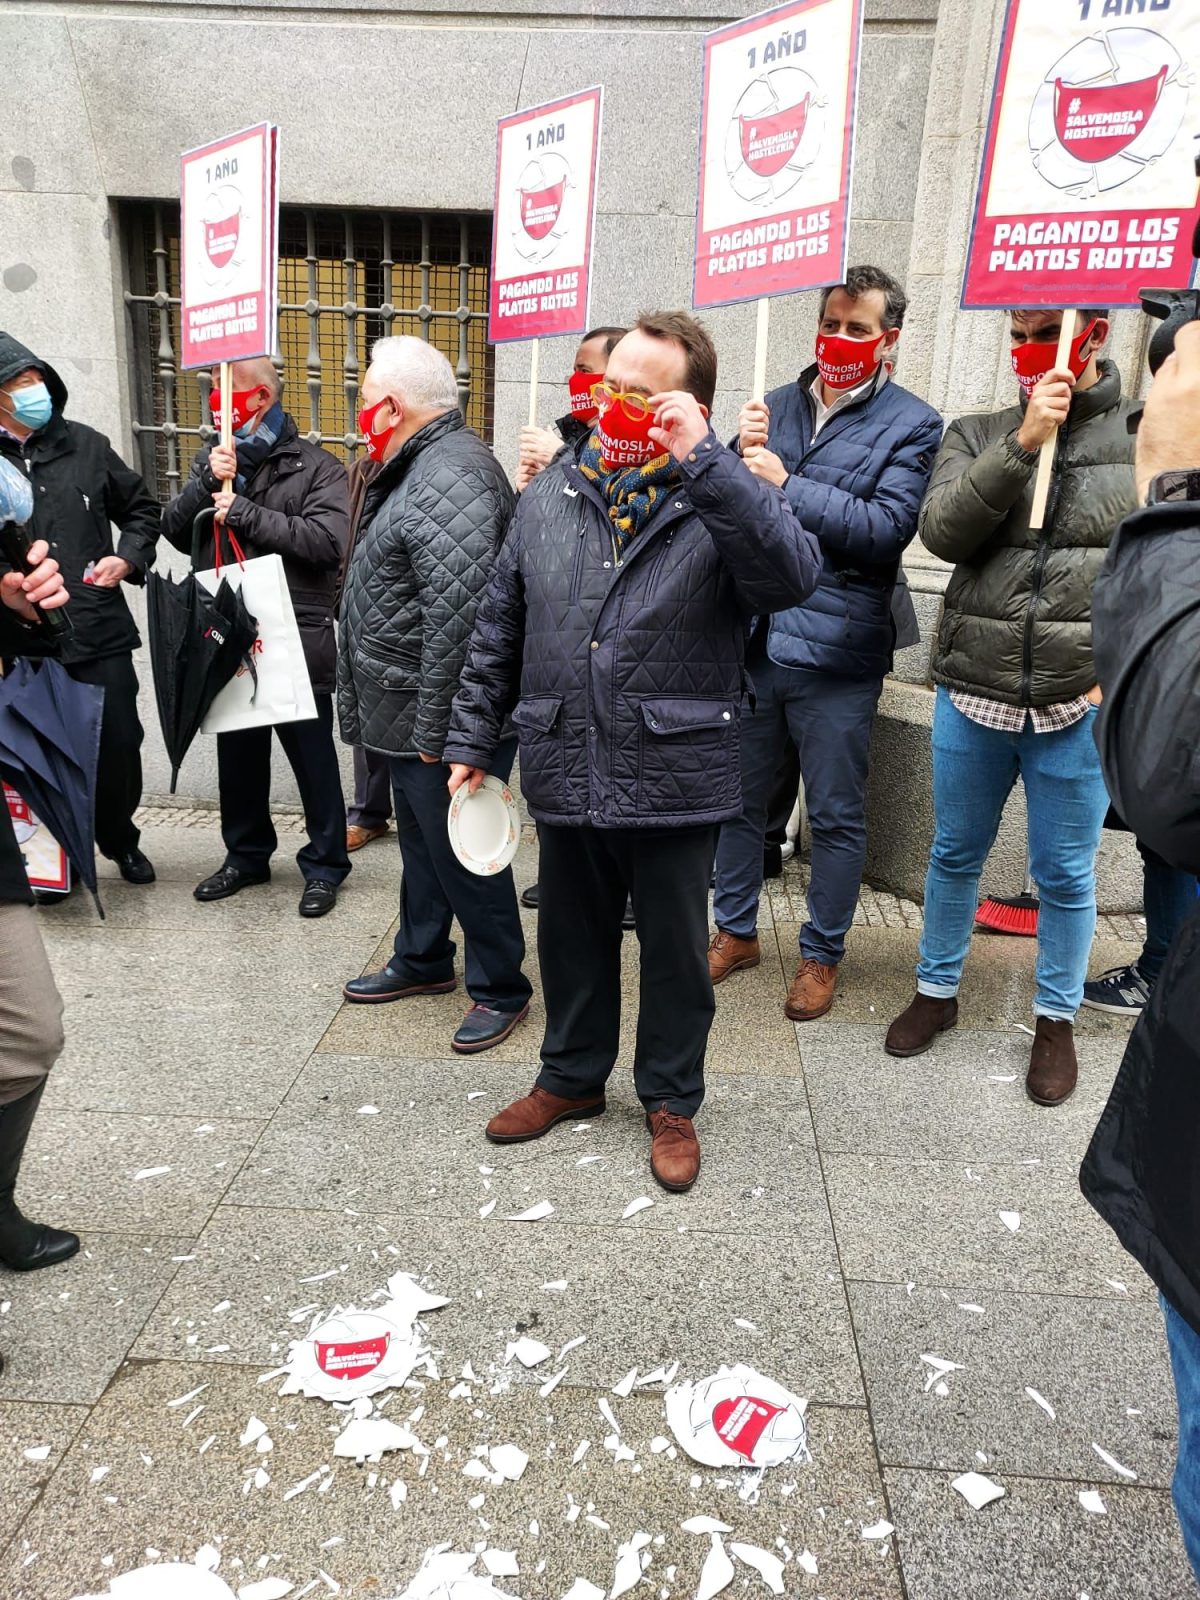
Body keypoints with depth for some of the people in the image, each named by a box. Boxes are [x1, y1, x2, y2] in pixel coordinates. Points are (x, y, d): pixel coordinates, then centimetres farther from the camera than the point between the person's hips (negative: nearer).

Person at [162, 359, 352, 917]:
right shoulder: (215, 460, 12)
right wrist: (207, 483, -10)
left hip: (296, 637, -6)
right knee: (238, 751, 16)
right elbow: (176, 531, 6)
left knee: (312, 755, 4)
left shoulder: (315, 467, -4)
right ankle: (247, 855, 32)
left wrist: (244, 512, -18)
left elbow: (327, 540, -19)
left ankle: (324, 865, 17)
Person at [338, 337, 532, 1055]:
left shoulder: (450, 476, -21)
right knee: (423, 841, 22)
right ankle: (423, 961, 39)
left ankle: (500, 989, 19)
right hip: (412, 714, 11)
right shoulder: (428, 465, 15)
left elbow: (457, 614, -30)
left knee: (464, 854, 2)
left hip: (440, 720, -11)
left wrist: (433, 726, -25)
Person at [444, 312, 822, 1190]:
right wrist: (473, 739, 10)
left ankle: (672, 1100, 35)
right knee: (572, 938, 19)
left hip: (675, 780, -3)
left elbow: (794, 575, -28)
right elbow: (499, 629, 11)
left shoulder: (722, 499, -6)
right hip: (563, 774, 4)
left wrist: (703, 458, -28)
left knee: (676, 951, 13)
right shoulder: (552, 493, 7)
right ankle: (573, 1076, 42)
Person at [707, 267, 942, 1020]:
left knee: (837, 816, 7)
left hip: (835, 652, -4)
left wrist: (787, 483, -20)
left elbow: (886, 529, -16)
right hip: (752, 640, 4)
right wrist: (738, 456, -11)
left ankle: (823, 955, 25)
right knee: (740, 799, 14)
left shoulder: (912, 424, -3)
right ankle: (736, 932, 33)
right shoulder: (778, 405, 10)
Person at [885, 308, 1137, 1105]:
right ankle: (938, 991, 34)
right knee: (955, 854, 15)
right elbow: (942, 531, -11)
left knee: (1066, 874, 9)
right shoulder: (978, 434, 5)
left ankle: (1057, 1019, 29)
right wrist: (1022, 443, -19)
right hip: (972, 693, 2)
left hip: (1079, 703, -2)